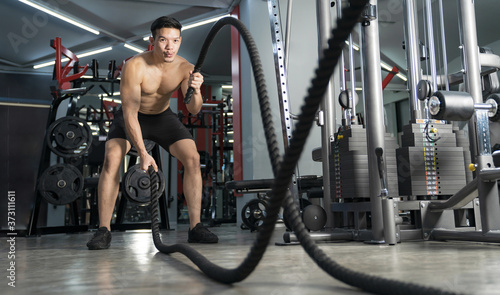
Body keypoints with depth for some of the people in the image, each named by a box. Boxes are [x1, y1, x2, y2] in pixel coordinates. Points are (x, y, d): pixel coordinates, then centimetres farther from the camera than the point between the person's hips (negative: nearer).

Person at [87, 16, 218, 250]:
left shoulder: (184, 68, -19)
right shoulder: (134, 66, -29)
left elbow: (193, 110, -26)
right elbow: (130, 114, -29)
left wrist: (196, 91, -48)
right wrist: (143, 154, -34)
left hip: (163, 116, 3)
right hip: (132, 117, -3)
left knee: (193, 157, -16)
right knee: (112, 158, -26)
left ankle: (195, 226, -9)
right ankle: (103, 230, -16)